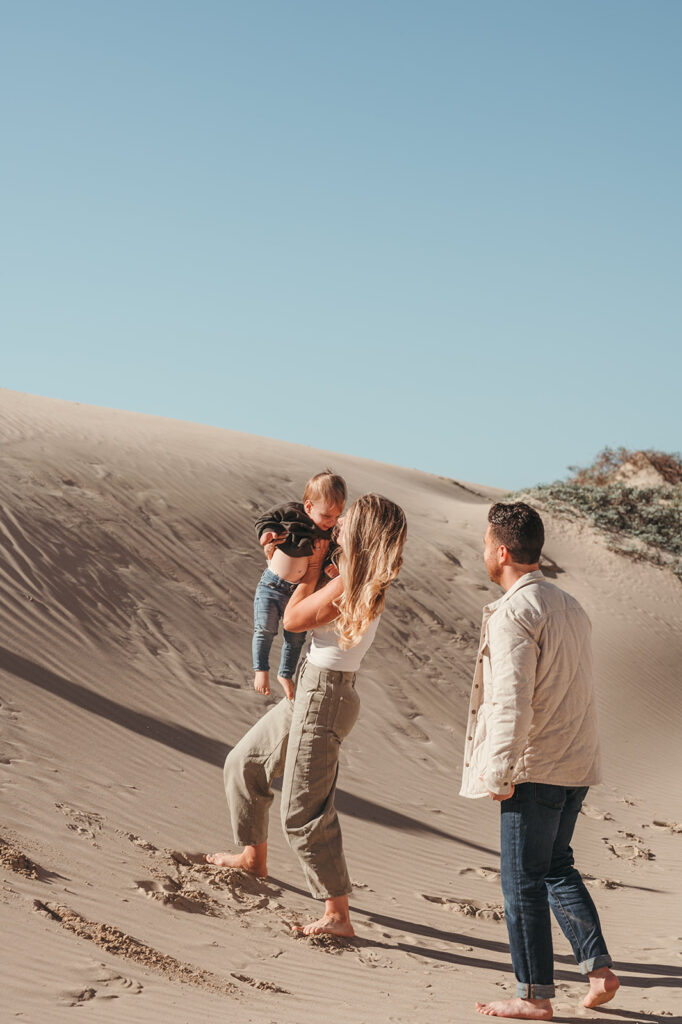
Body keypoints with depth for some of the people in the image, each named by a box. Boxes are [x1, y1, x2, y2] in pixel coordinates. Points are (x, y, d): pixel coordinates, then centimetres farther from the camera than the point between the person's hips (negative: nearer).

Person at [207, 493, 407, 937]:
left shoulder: (348, 586, -23)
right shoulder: (366, 584, 6)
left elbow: (293, 618, -11)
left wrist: (313, 563, -3)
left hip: (325, 697, -10)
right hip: (312, 690, 10)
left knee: (304, 811, -7)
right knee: (244, 764, 24)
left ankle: (338, 916, -4)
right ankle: (254, 857, 42)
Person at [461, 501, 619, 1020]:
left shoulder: (513, 614, -16)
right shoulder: (570, 606, 11)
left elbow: (512, 702, -22)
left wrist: (499, 774, -15)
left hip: (536, 768, -8)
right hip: (579, 764, 8)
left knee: (523, 881, 2)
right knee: (556, 867, 21)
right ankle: (599, 968, 14)